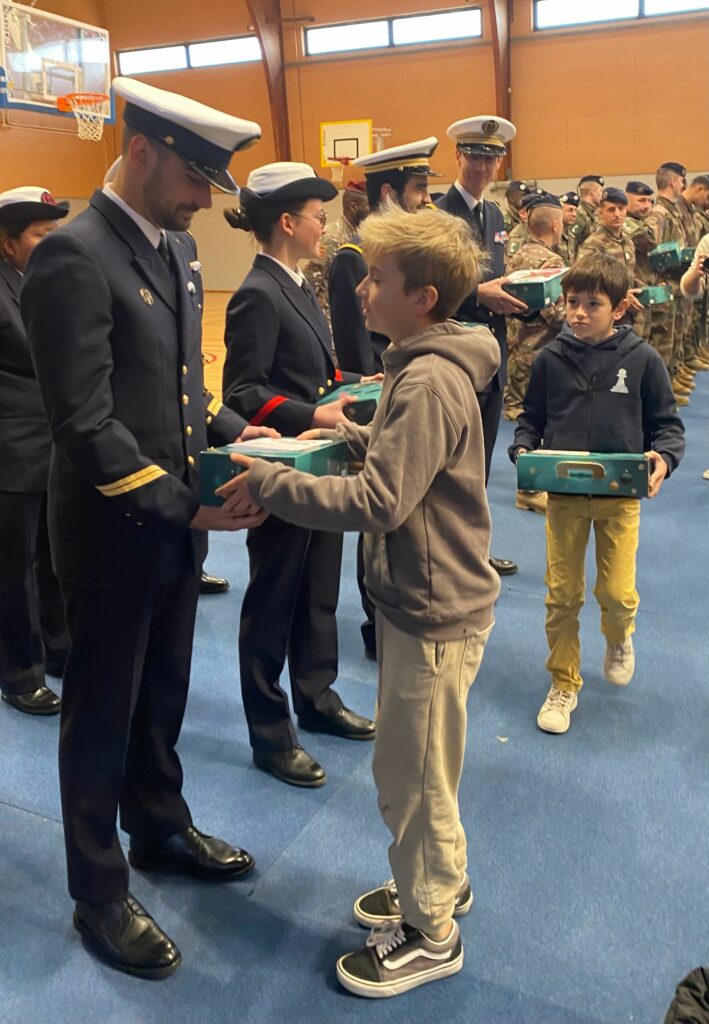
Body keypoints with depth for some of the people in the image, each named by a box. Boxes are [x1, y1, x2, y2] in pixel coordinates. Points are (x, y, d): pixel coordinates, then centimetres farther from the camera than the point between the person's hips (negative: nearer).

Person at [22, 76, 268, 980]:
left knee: (163, 695, 23)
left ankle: (161, 828, 45)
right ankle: (100, 895, 30)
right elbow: (84, 424, -23)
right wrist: (186, 506, -24)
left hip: (176, 522, 8)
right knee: (102, 714, 10)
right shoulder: (73, 256, -19)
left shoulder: (178, 246, 7)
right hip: (113, 533, -7)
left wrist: (233, 431, 1)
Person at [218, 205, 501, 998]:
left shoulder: (428, 382, -24)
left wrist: (269, 483, -23)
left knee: (412, 776, 7)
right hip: (421, 597, 10)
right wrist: (349, 434, 5)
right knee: (411, 763, 24)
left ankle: (430, 935, 28)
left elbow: (378, 502, -29)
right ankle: (437, 881, 44)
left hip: (434, 612, -10)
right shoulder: (426, 364, 7)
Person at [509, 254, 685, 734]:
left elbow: (667, 422, 2)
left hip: (620, 495, -1)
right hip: (563, 493, 1)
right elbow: (531, 419, 8)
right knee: (563, 596, 6)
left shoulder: (642, 359, -5)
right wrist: (523, 450, -12)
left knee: (617, 593, -2)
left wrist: (663, 457, -18)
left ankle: (619, 637, 36)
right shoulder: (551, 358, -2)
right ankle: (563, 685, 24)